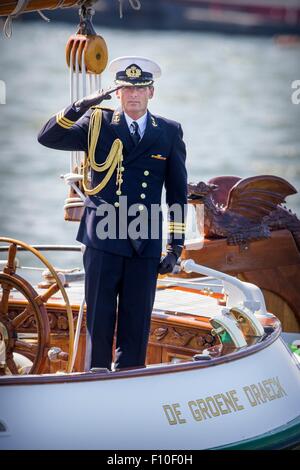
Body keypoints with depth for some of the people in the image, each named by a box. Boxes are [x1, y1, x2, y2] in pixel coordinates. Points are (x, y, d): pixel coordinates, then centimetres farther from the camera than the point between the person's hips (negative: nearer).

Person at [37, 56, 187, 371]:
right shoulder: (98, 124, 7)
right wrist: (81, 106, -16)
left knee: (136, 326, 5)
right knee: (99, 321, 1)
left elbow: (177, 192, 10)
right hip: (103, 239, -1)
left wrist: (175, 244, 5)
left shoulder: (169, 132, 10)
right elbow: (47, 138, -3)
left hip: (146, 244, 1)